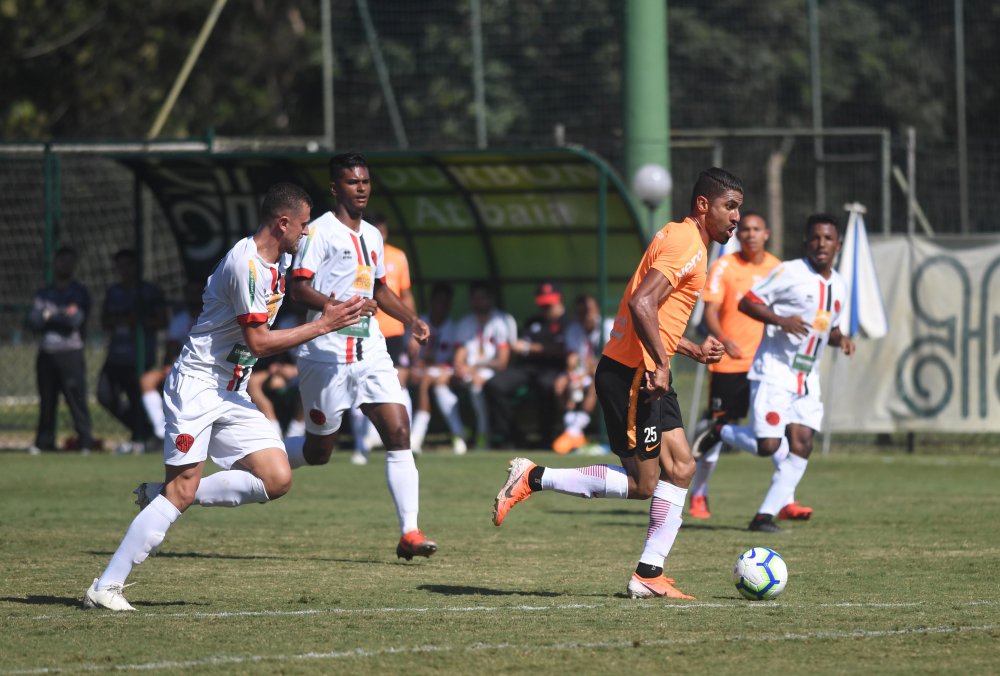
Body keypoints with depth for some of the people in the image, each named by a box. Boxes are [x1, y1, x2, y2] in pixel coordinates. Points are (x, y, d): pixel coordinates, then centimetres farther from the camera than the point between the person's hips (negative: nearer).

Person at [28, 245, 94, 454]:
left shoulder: (80, 293, 5)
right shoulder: (44, 294, 16)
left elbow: (75, 319, -9)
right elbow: (33, 321, 1)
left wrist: (50, 315, 1)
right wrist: (62, 315, -10)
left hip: (70, 352, -4)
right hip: (46, 353, 4)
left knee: (76, 397, -10)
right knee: (46, 400, 5)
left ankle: (85, 441, -9)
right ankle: (44, 442, 11)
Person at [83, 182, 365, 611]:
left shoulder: (281, 261, 11)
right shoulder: (245, 263, -19)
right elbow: (258, 341, -20)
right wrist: (323, 326, -14)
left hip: (232, 396, 9)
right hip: (197, 384, -9)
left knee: (277, 479, -5)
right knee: (182, 488, -15)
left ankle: (162, 496, 4)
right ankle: (105, 588, -11)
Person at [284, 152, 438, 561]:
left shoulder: (371, 235, 16)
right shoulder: (319, 231, -8)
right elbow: (298, 289, -16)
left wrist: (411, 320, 19)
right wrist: (340, 306, -29)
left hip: (371, 351, 6)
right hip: (327, 354, -6)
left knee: (398, 433, -10)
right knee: (318, 451, 3)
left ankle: (409, 532, -13)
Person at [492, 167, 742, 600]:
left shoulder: (680, 240, 19)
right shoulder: (685, 244, -13)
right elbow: (641, 304, -26)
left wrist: (693, 350, 18)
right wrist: (660, 365, -27)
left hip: (648, 374, 10)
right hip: (631, 374, -10)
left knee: (680, 468, 4)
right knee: (641, 483, -6)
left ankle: (649, 574, 4)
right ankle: (532, 479, 1)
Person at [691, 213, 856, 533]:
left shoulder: (838, 285, 13)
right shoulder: (790, 272, -9)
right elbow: (747, 302, -9)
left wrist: (841, 339, 6)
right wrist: (780, 320, -23)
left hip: (808, 378, 7)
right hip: (774, 371, -7)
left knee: (801, 446, -5)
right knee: (767, 445, -14)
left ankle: (765, 515, -1)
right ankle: (719, 432, 15)